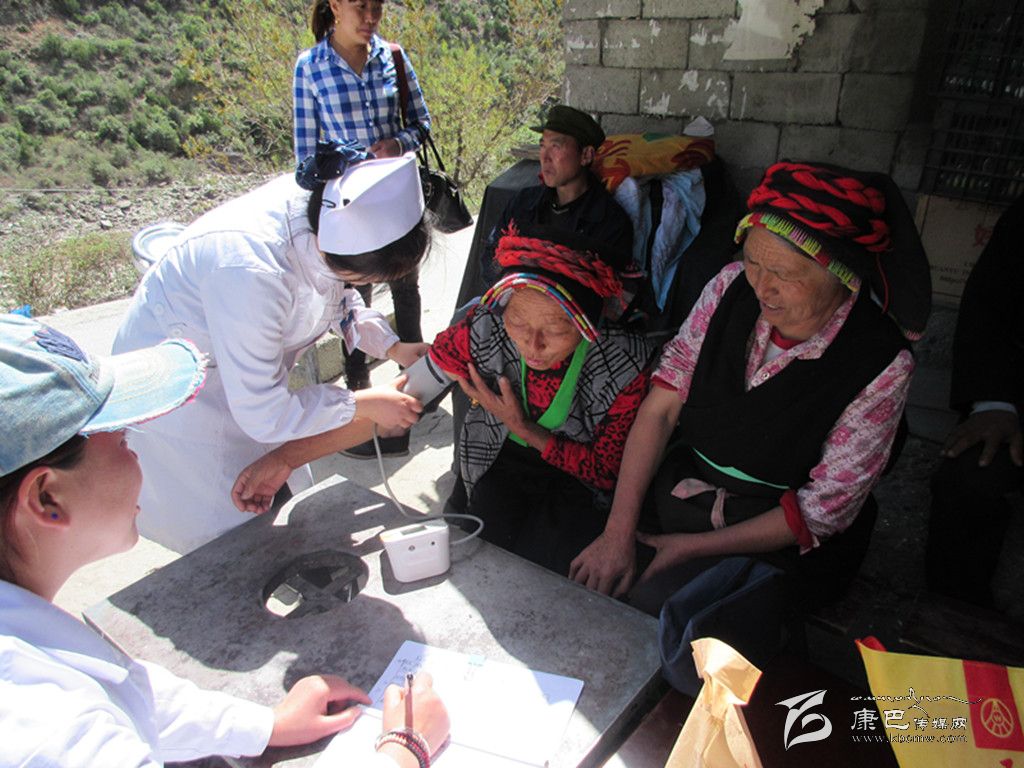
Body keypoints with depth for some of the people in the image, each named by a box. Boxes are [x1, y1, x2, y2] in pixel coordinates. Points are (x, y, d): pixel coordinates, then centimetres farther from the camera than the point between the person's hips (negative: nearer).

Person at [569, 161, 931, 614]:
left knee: (647, 606, -22)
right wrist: (617, 531, -18)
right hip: (682, 486, 3)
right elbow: (661, 408, -12)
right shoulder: (733, 287, -12)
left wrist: (695, 547, -15)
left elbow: (822, 511, -14)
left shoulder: (881, 366, -21)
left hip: (776, 539, -3)